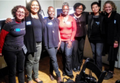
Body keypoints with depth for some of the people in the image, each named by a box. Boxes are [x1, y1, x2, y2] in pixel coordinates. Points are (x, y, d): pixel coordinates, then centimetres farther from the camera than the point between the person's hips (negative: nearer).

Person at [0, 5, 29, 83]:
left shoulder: (24, 23, 0)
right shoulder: (10, 24, -17)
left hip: (21, 50, 5)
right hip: (10, 51, -5)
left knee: (21, 69, 17)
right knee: (12, 71, 7)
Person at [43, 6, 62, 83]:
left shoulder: (57, 20, 6)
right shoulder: (45, 21, -7)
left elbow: (58, 30, 11)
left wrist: (59, 40, 9)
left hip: (56, 43, 4)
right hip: (49, 43, -4)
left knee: (52, 59, 15)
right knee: (54, 60, -3)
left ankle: (51, 73, 32)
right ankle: (59, 75, 10)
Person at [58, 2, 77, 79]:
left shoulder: (72, 19, 0)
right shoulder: (59, 19, 1)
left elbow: (74, 30, -1)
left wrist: (70, 40, -7)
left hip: (69, 40, -1)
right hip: (61, 40, 2)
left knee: (68, 55, -9)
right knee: (63, 56, 8)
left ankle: (69, 72, 8)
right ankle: (65, 70, 25)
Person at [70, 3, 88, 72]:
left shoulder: (85, 15, -1)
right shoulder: (71, 16, -8)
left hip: (82, 36, 3)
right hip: (74, 36, -3)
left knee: (81, 49, 11)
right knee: (75, 50, -4)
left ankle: (79, 64, 28)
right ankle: (75, 66, 11)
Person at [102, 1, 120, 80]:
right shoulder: (105, 17, 9)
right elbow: (104, 29, 8)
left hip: (114, 40, -5)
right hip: (107, 40, 5)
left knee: (112, 56, 0)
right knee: (110, 56, 11)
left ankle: (110, 72, 13)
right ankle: (111, 69, 26)